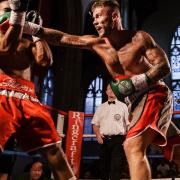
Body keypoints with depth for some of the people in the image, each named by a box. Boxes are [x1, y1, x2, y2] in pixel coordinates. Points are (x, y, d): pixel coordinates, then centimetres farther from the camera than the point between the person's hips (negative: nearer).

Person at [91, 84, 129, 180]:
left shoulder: (123, 106, 8)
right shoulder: (101, 107, 15)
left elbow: (129, 124, 4)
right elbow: (95, 123, 14)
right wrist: (98, 135, -2)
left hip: (118, 139, -3)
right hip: (104, 140, 3)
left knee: (116, 166, -11)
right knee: (104, 166, 8)